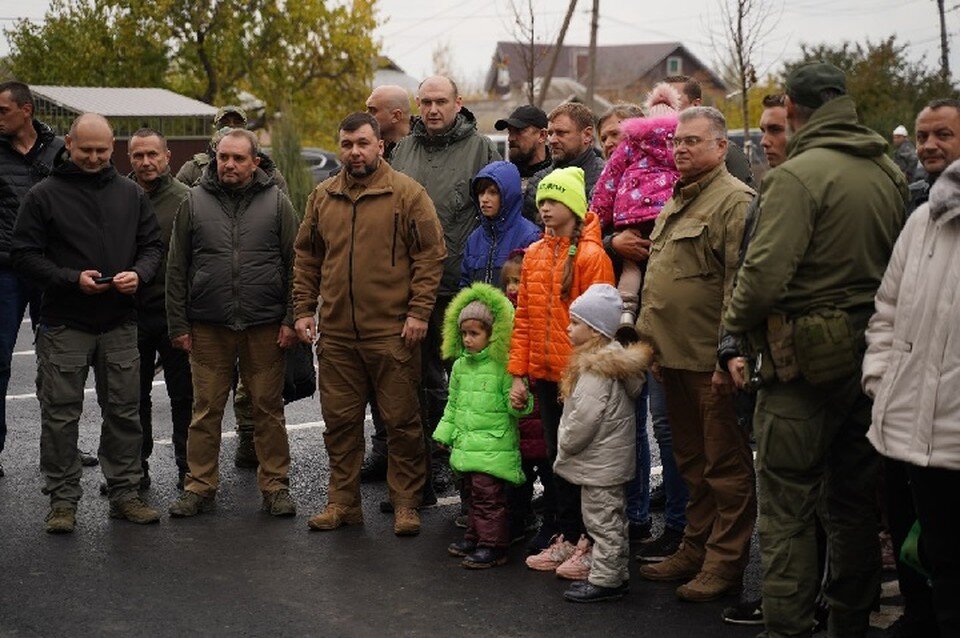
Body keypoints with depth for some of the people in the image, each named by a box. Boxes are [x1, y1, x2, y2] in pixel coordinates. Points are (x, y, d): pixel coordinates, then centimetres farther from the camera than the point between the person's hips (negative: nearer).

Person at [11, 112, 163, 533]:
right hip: (64, 325, -3)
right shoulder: (43, 196, -1)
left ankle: (124, 491, 19)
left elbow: (152, 245, 13)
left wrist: (139, 273, -9)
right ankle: (63, 498, 11)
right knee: (61, 415, 2)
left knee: (124, 412, 8)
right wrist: (73, 278, -16)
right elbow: (23, 256, -4)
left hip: (120, 324, 3)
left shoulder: (131, 195, 10)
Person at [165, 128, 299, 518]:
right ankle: (200, 486, 15)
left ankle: (276, 485, 15)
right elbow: (176, 269, 8)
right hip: (208, 328, 1)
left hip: (265, 327, -1)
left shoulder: (276, 203, 4)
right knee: (206, 409, 5)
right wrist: (178, 325, 3)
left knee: (268, 409, 5)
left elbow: (293, 264, 4)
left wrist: (291, 320, -3)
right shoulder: (195, 203, 6)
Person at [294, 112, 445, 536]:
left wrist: (418, 312, -11)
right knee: (340, 420, 10)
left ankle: (405, 505, 14)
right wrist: (303, 309, 8)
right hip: (336, 333, 4)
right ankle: (343, 502, 22)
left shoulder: (407, 194, -3)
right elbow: (307, 258, 16)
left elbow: (430, 255, -5)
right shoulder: (322, 197, 11)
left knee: (401, 421, 3)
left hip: (392, 331, -4)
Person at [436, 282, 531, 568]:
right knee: (473, 493, 17)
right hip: (467, 443, 7)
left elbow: (513, 399, -10)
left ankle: (493, 545, 0)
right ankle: (474, 537, 28)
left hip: (494, 445, -7)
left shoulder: (503, 365, -12)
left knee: (489, 494, -7)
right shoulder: (460, 365, 10)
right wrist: (445, 433, 21)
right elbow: (453, 403, 20)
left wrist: (519, 404, -32)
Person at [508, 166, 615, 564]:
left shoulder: (591, 255, -10)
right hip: (544, 374, 6)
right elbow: (523, 318, 12)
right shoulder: (534, 254, 10)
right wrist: (519, 373, 8)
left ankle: (567, 538, 11)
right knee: (553, 452, 15)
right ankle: (553, 527, 25)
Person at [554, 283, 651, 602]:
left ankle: (605, 579, 4)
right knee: (612, 518, 17)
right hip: (613, 459, 10)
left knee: (602, 520, -3)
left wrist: (565, 445, -11)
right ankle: (616, 573, 26)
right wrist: (568, 444, 18)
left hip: (601, 462, -10)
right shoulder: (612, 358, 10)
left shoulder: (596, 368, -21)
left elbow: (585, 417, -25)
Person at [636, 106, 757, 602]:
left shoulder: (734, 201, -12)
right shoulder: (676, 201, 18)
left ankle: (725, 562, 8)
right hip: (675, 356, 9)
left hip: (711, 360, -9)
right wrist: (655, 346, 22)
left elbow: (739, 286, -18)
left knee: (726, 464, 1)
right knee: (691, 461, 17)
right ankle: (695, 549, 27)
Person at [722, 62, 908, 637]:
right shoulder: (891, 173, 8)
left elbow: (765, 272, -23)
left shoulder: (798, 175, -16)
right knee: (855, 499, 16)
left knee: (789, 503, 0)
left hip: (805, 358, -7)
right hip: (871, 351, 8)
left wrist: (736, 321, -5)